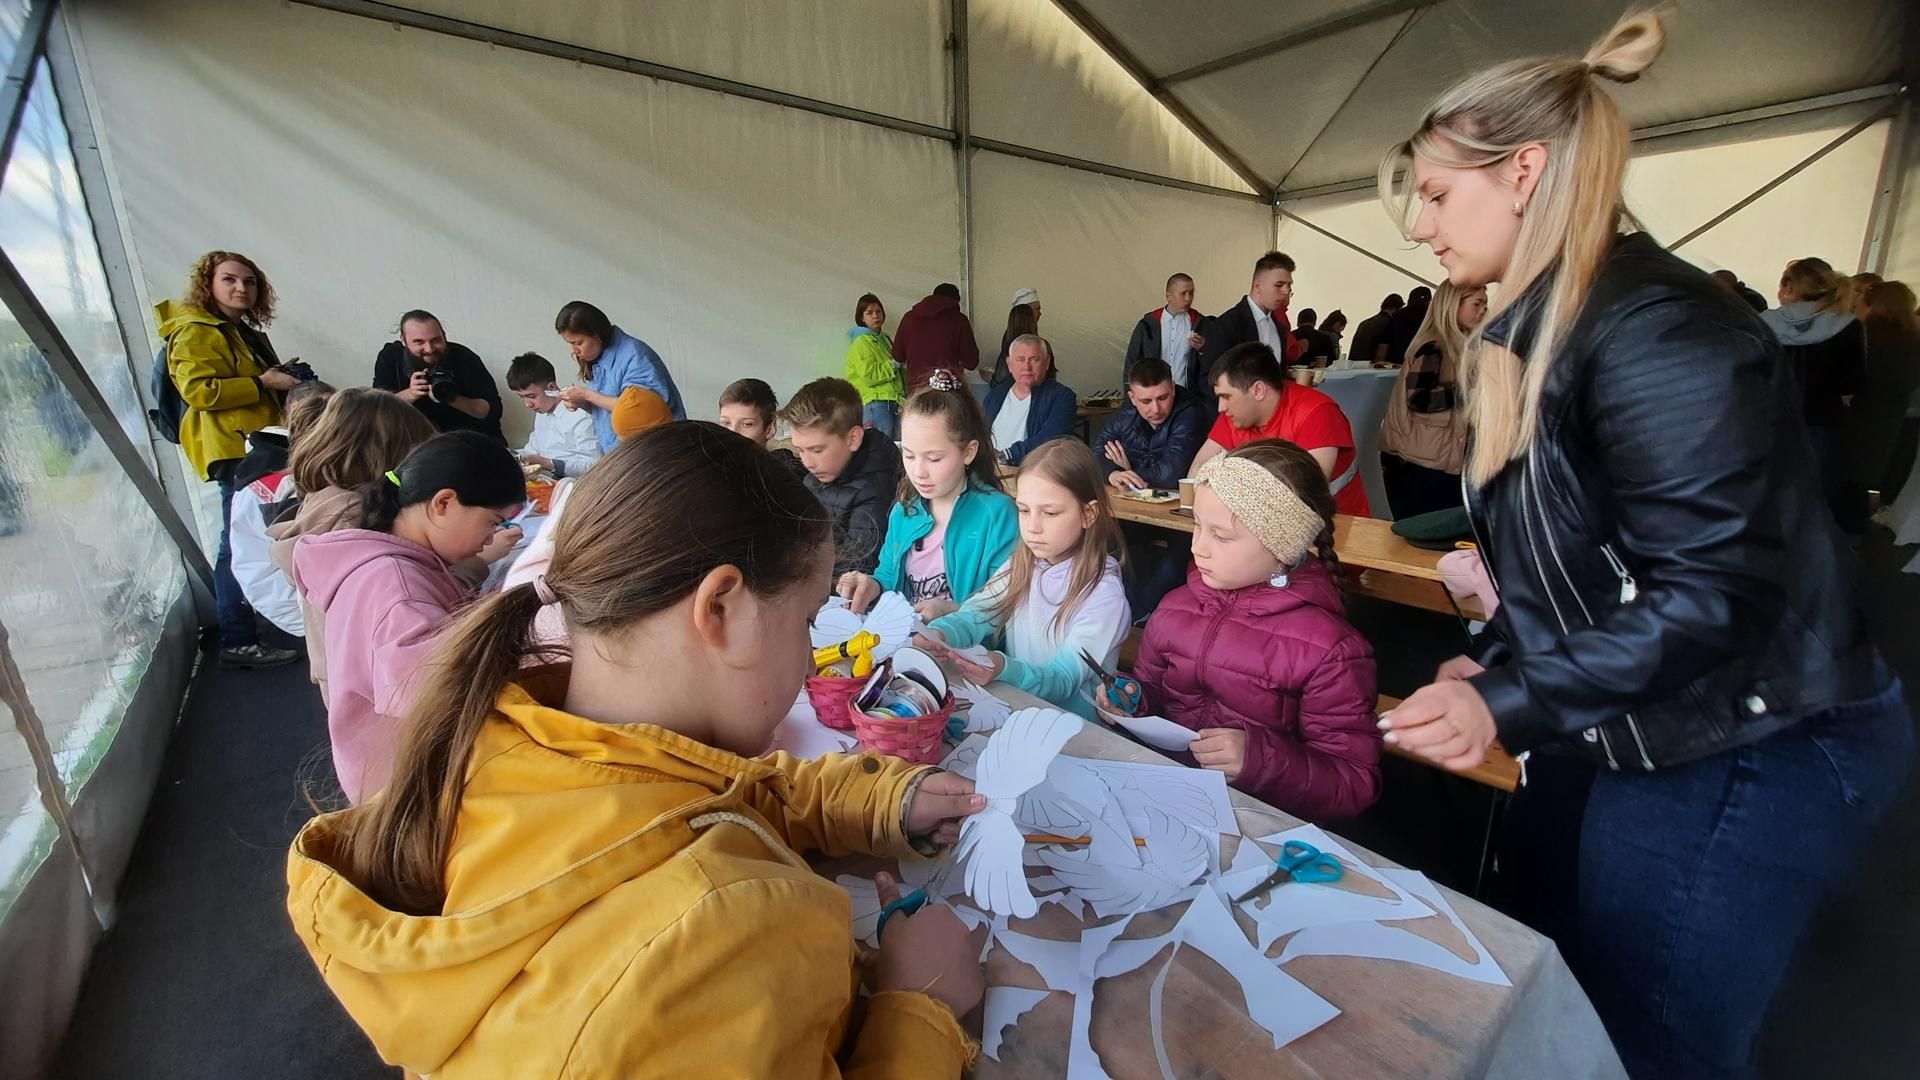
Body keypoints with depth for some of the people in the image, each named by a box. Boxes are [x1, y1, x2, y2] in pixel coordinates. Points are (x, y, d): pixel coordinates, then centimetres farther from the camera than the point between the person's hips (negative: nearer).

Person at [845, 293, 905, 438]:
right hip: (876, 403, -8)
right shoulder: (861, 342, -5)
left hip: (893, 402, 8)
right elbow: (869, 376, -17)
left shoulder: (884, 339, 22)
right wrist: (893, 365, -9)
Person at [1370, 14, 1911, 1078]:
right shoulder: (1541, 330, 7)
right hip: (1626, 737, 9)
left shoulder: (1654, 328, -23)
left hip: (1747, 754, -9)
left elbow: (1714, 590, -27)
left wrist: (1509, 705, -28)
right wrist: (1495, 663, 5)